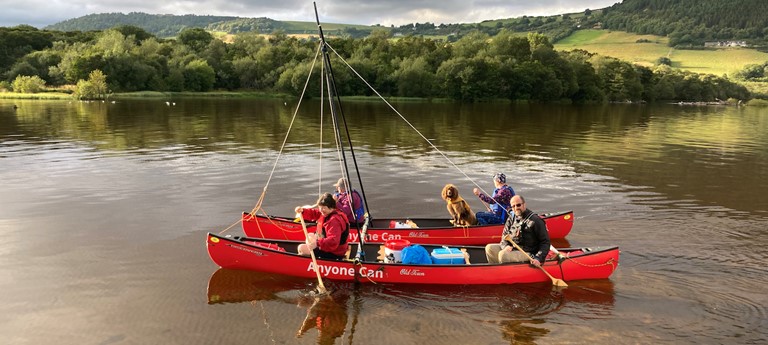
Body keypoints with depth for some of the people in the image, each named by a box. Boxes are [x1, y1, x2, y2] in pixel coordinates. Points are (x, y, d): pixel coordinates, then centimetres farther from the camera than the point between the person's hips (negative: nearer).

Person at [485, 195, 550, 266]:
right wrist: (506, 246, -10)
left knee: (503, 255, -29)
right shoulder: (511, 218, 9)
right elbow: (504, 236, 14)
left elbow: (545, 242, -9)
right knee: (489, 248, -9)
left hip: (527, 253, -7)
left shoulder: (535, 220, -10)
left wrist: (538, 259, -20)